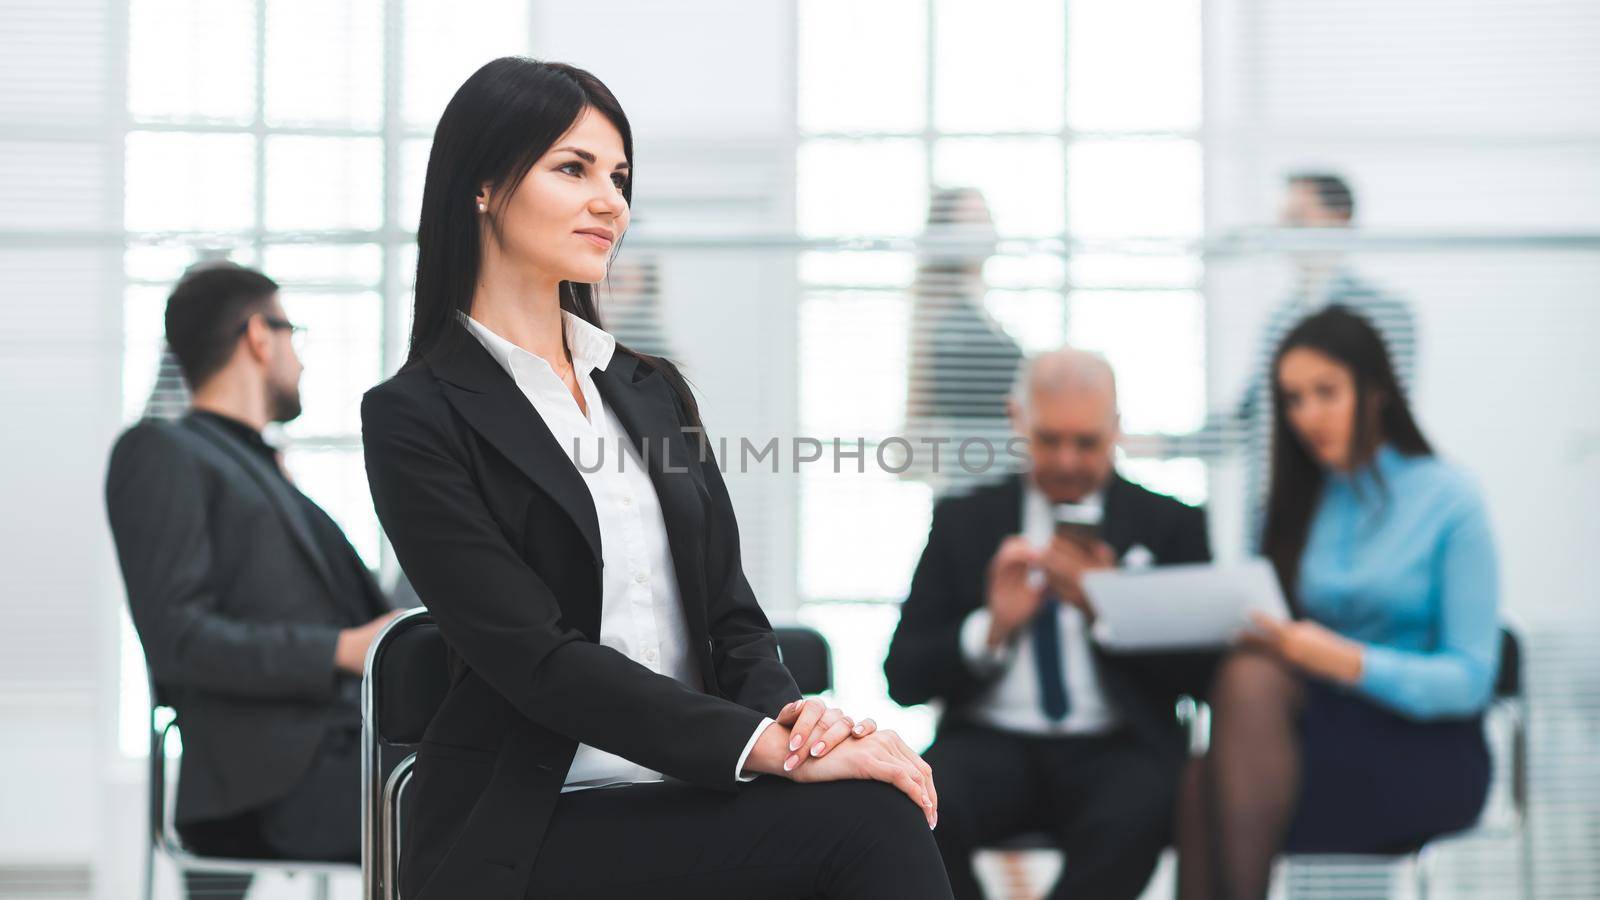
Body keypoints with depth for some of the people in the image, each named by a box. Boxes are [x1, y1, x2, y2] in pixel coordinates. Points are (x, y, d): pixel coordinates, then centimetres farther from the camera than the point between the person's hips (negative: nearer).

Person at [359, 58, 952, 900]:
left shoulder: (651, 390, 18)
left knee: (880, 822, -29)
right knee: (864, 824, -30)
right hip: (527, 829, -5)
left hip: (690, 801, 6)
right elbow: (539, 658, -13)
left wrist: (789, 716, -10)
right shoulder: (416, 418, -3)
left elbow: (730, 613, 13)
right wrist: (767, 746, -21)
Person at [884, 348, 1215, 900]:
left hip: (1116, 750, -1)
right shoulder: (964, 522, 14)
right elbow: (903, 678, 7)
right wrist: (993, 628, -11)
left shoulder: (1170, 525, 12)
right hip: (990, 746, 1)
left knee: (1132, 819, -36)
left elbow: (1202, 676, 3)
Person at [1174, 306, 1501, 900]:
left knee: (1251, 680, -33)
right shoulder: (1294, 506, 15)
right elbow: (1271, 640, 14)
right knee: (1205, 783, -32)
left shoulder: (1448, 500, 0)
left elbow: (1470, 679, -6)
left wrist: (1349, 662, -23)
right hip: (1317, 729, 4)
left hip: (1425, 757, -4)